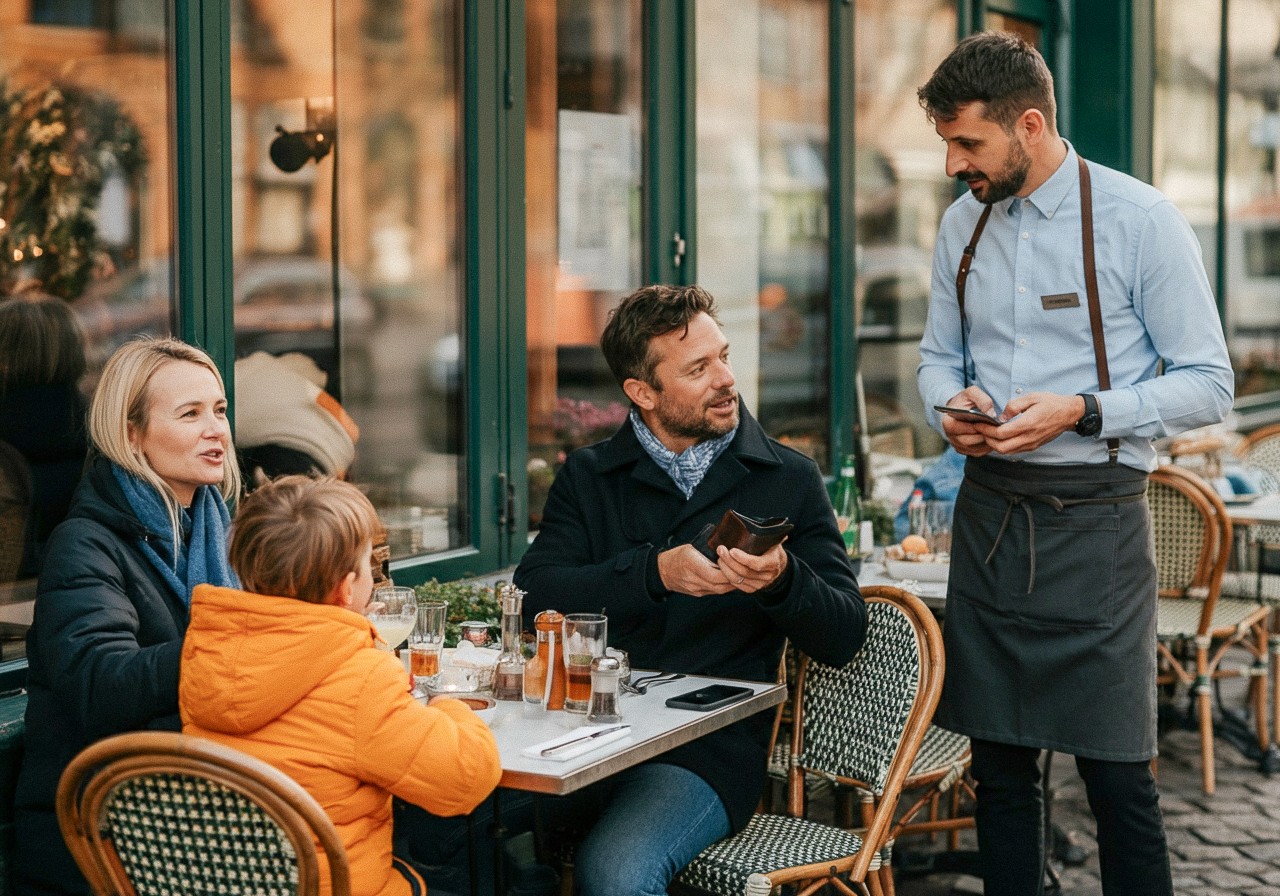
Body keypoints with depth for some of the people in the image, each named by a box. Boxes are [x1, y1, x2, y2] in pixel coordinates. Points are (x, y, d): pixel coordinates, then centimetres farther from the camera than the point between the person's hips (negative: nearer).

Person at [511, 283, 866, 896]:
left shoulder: (788, 480, 8)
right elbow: (533, 595, -4)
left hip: (710, 744, -2)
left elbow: (843, 637, 2)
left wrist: (783, 580, -18)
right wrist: (654, 572, -17)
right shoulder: (589, 477, 12)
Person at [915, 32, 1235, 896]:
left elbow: (1207, 384, -6)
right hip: (988, 517, 5)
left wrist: (1080, 411, -19)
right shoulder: (963, 224, 9)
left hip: (1095, 523, -5)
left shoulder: (1140, 222, -8)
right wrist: (951, 403, -3)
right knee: (999, 761, 11)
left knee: (1117, 773, -2)